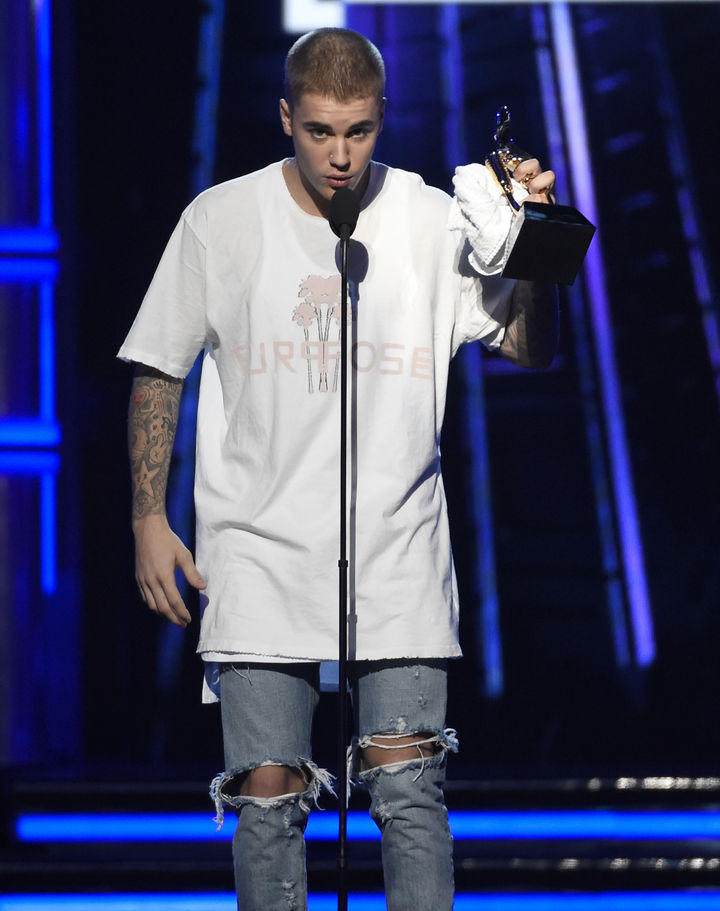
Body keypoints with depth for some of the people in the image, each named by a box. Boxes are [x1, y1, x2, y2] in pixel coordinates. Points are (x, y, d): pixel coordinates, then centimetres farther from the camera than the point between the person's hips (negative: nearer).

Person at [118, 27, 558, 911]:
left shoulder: (431, 219, 1)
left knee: (409, 789, -4)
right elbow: (158, 371, 9)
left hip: (399, 553, 0)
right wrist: (149, 519, 3)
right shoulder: (220, 220, 2)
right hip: (260, 552, 0)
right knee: (267, 793, -3)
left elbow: (528, 345, 1)